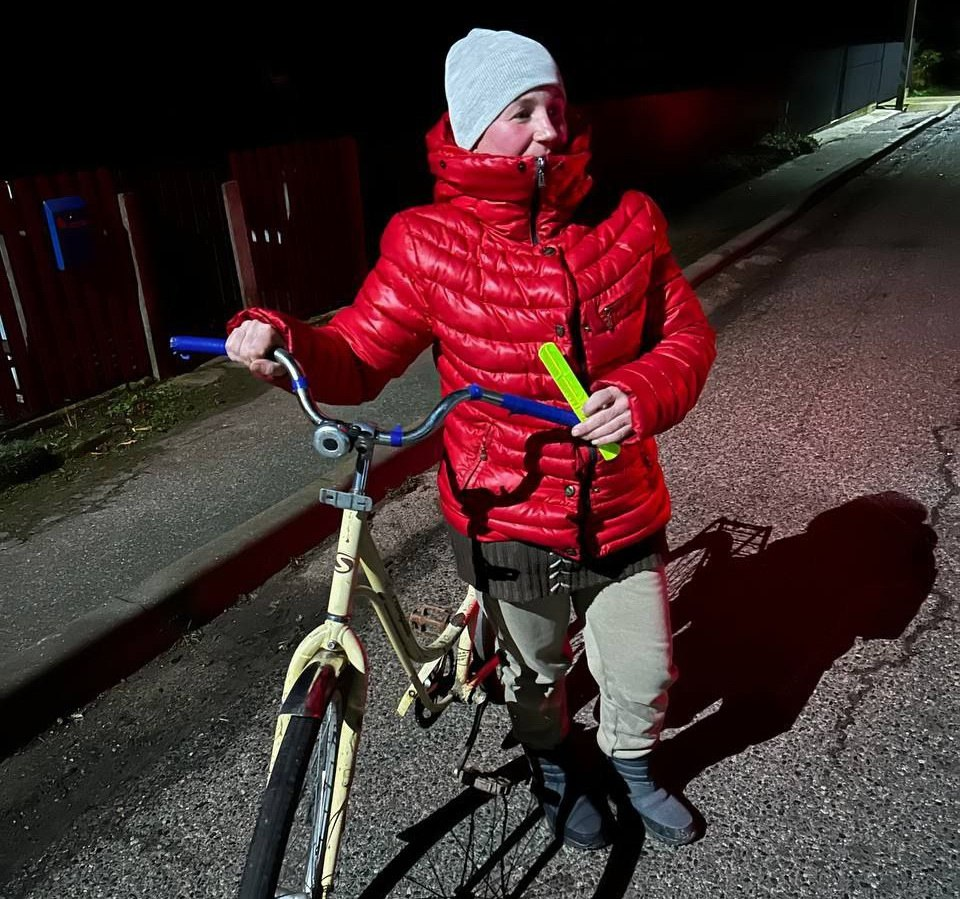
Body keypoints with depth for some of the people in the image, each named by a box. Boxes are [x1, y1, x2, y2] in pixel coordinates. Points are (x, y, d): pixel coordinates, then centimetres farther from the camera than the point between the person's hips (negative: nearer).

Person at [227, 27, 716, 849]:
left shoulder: (626, 222, -6)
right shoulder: (430, 244, -13)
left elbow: (687, 335, -1)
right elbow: (358, 360, -8)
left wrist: (642, 395, -22)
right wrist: (285, 342, -30)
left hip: (622, 511, 2)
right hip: (506, 520, -2)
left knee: (644, 674, 17)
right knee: (534, 671, 22)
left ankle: (631, 764, 54)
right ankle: (555, 767, 57)